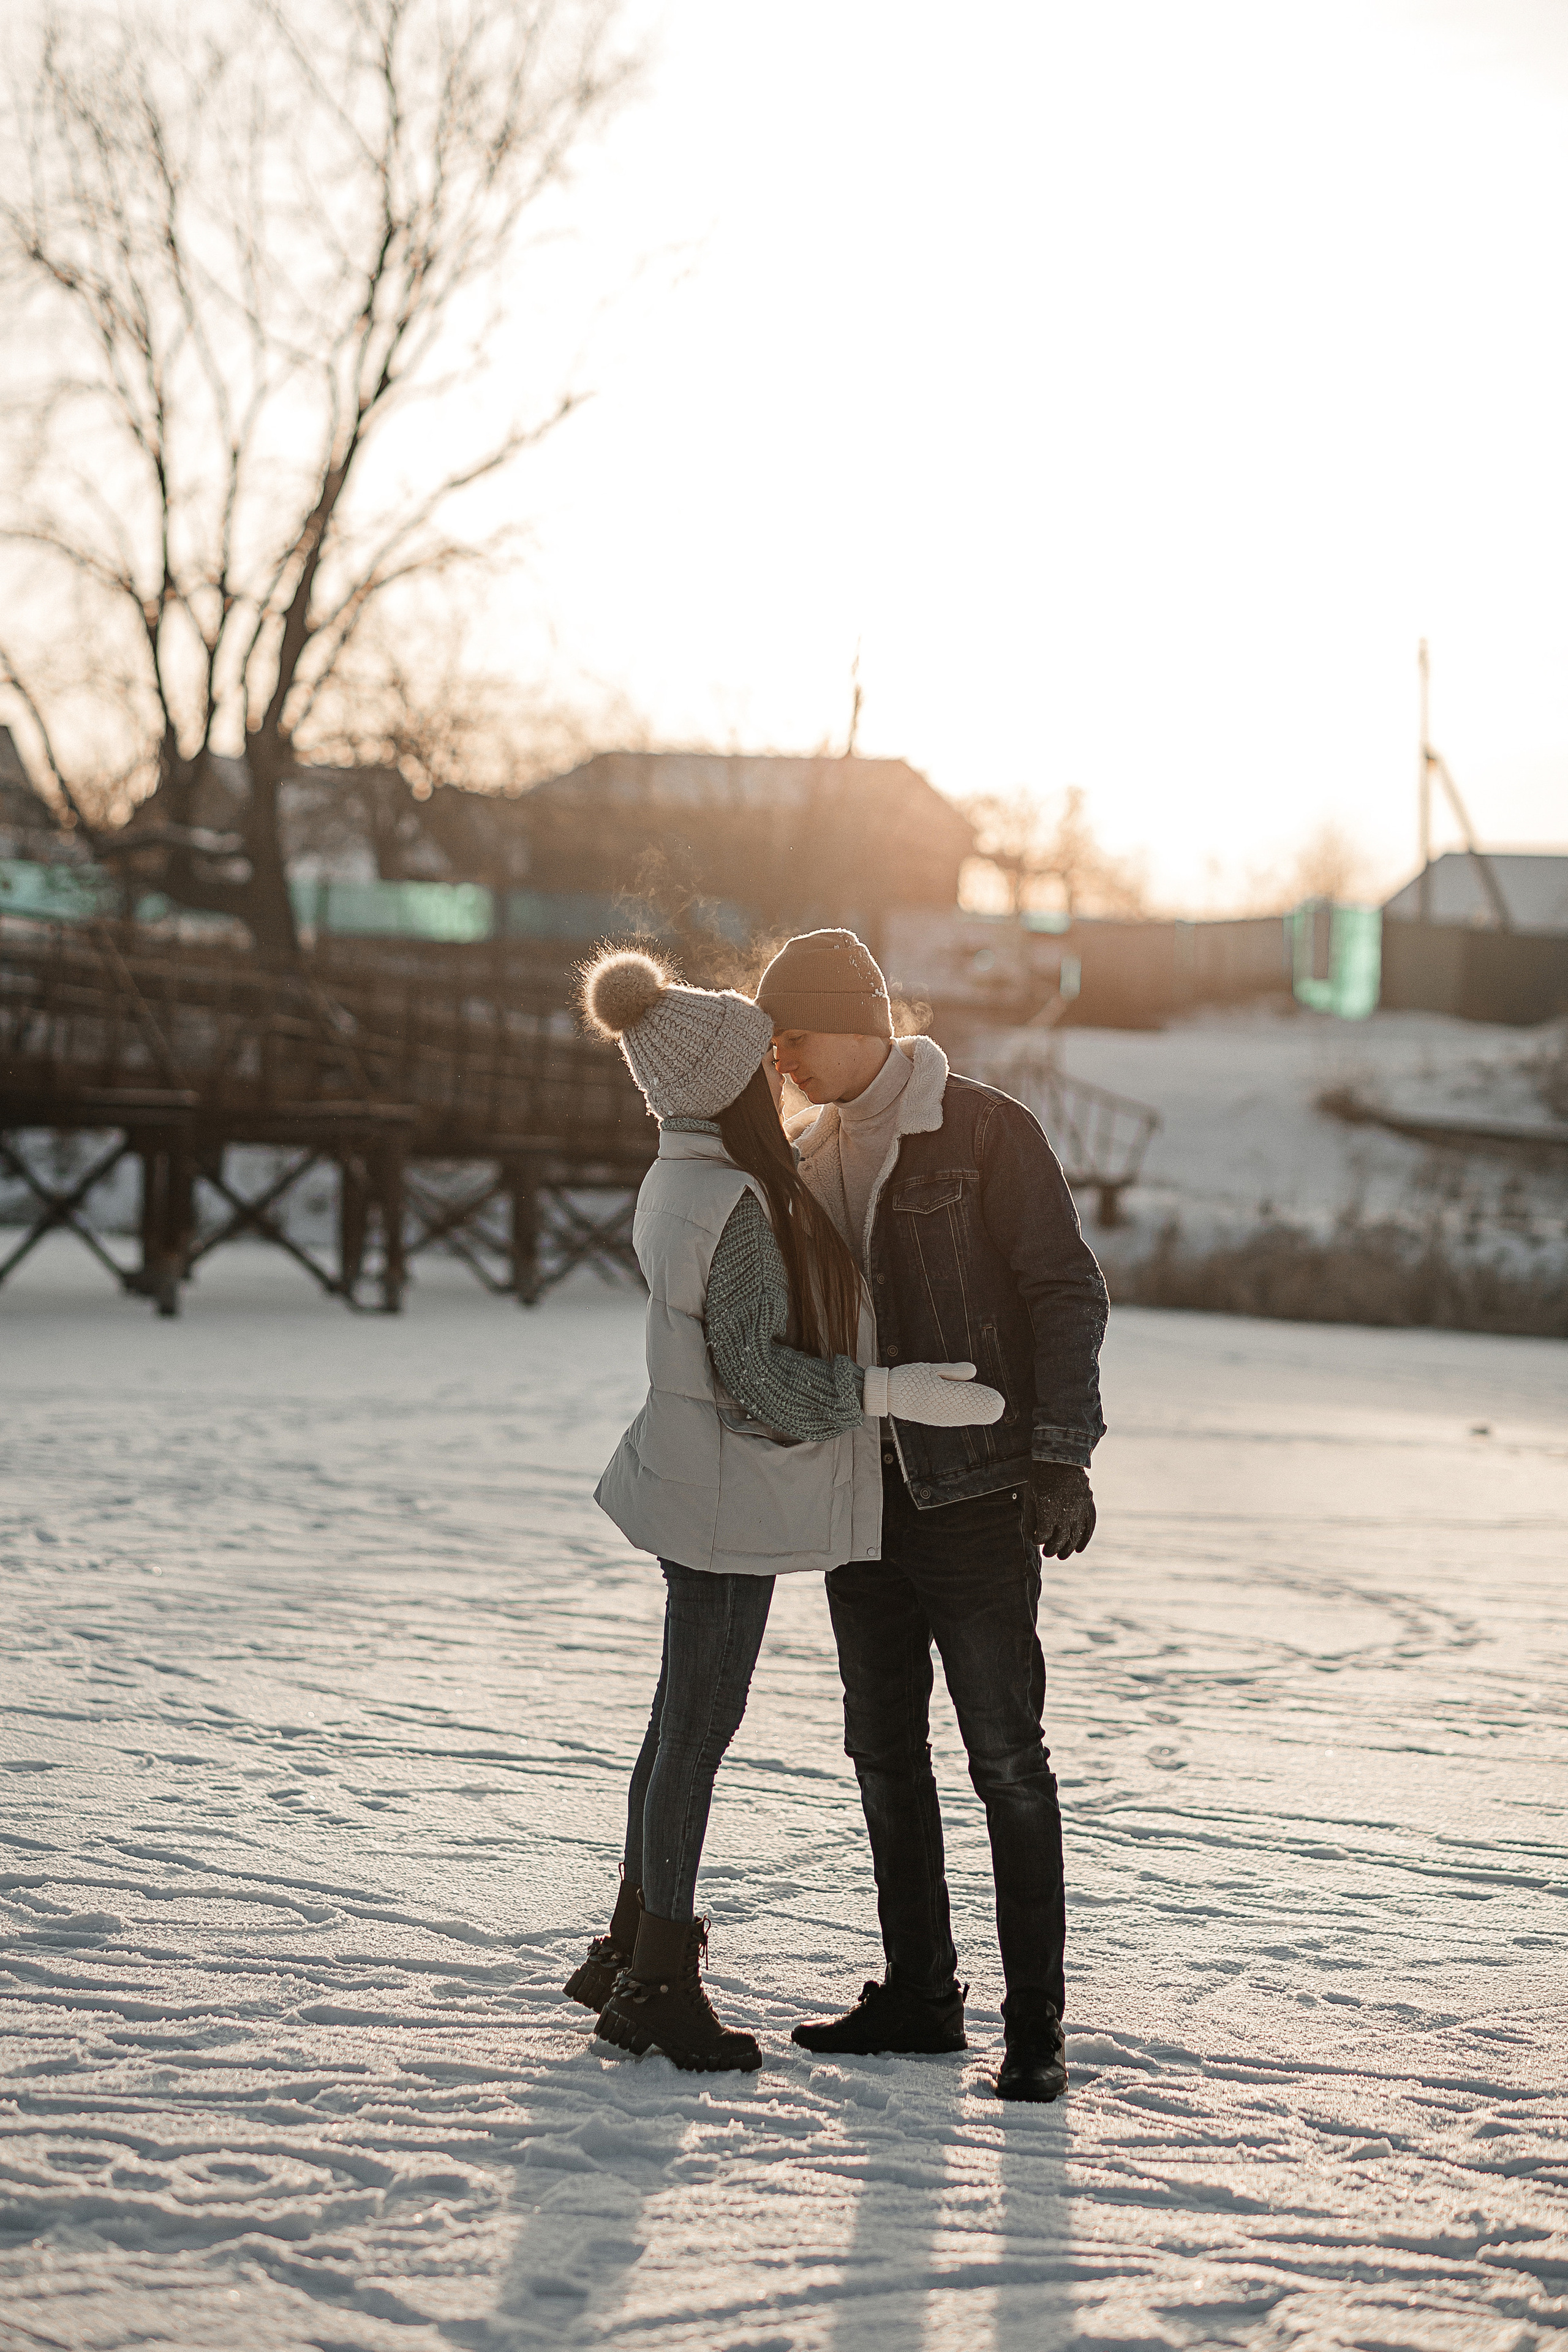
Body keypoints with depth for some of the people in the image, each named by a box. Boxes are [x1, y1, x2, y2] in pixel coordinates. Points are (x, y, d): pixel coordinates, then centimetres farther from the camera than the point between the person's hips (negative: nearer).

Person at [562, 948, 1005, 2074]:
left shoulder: (680, 1181, 9)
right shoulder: (734, 1204, -22)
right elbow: (758, 1377, -24)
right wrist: (897, 1391, -23)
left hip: (704, 1490, 10)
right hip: (729, 1499, -10)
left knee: (686, 1721, 18)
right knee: (700, 1727, 0)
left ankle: (634, 1950, 29)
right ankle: (660, 1984, 10)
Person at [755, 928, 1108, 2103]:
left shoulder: (986, 1131, -9)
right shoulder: (811, 1155, 12)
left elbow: (1069, 1294, -11)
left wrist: (1060, 1455, -18)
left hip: (976, 1495, -7)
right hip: (862, 1493, 7)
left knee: (1006, 1755, -4)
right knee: (885, 1750, 11)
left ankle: (1035, 2022, 2)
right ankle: (918, 1995, 21)